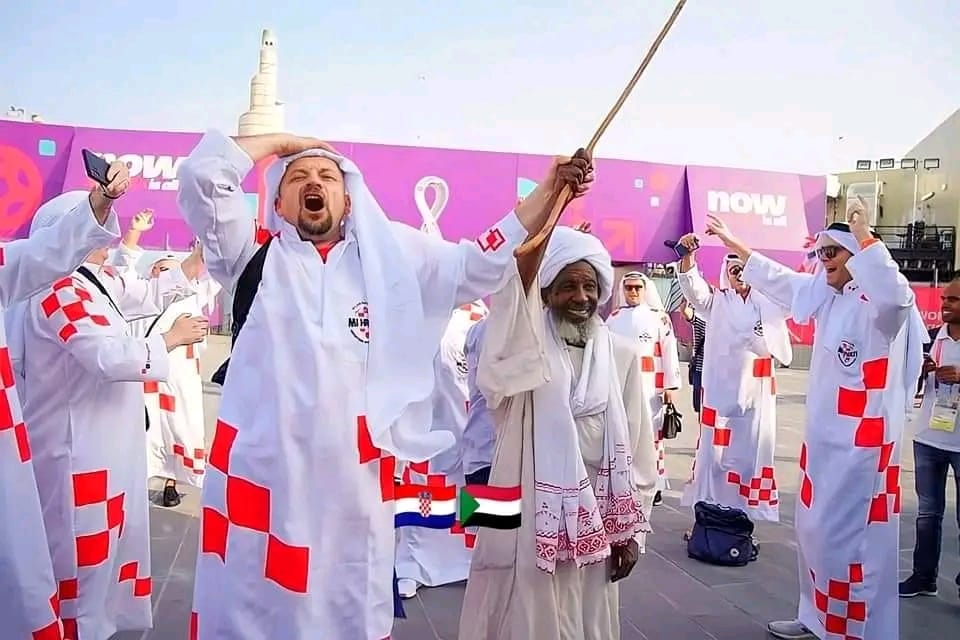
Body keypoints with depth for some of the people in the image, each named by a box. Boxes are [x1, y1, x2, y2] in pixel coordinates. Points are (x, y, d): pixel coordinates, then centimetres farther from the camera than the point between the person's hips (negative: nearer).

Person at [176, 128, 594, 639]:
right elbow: (201, 174, 0)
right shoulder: (254, 257, 8)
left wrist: (550, 190, 5)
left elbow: (483, 263, 12)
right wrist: (282, 143, 10)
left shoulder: (393, 259, 11)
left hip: (354, 485, 2)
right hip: (259, 478, -1)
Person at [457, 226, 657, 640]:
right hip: (531, 516, -2)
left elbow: (637, 446, 7)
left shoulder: (622, 354, 3)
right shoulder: (526, 348, -4)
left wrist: (630, 529, 8)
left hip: (595, 518, 3)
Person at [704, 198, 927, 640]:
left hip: (862, 441, -9)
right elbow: (778, 279, 24)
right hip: (824, 435, 9)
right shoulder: (826, 294, 11)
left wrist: (864, 237, -34)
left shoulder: (878, 303, -15)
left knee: (851, 537, -4)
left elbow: (895, 293, -40)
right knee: (816, 530, 18)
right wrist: (732, 244, 31)